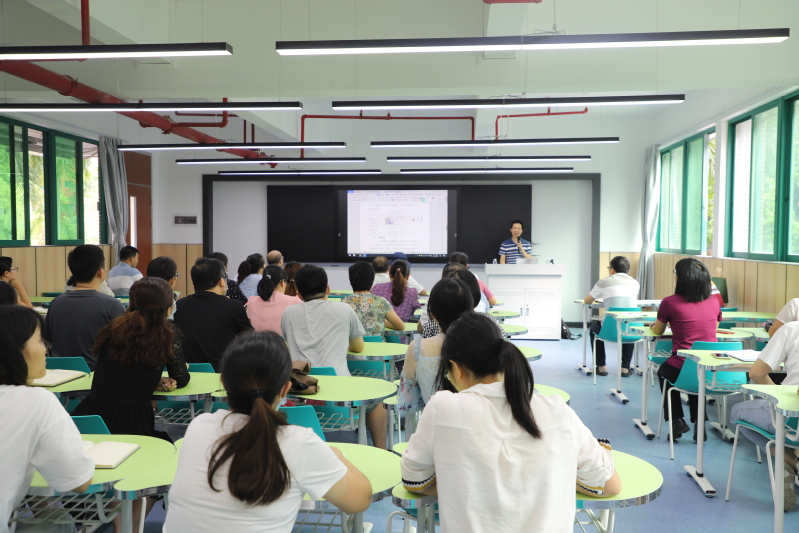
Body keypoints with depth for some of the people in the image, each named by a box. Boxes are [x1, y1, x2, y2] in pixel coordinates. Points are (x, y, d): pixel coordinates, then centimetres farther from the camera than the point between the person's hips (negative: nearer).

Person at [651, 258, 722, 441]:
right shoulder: (714, 302, 2)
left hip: (682, 368, -4)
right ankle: (699, 420, 25)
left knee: (664, 371, 32)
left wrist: (655, 324, 30)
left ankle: (677, 421, 28)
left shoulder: (670, 302, -9)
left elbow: (658, 331, 8)